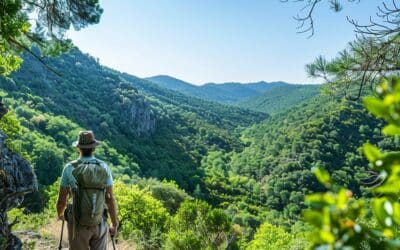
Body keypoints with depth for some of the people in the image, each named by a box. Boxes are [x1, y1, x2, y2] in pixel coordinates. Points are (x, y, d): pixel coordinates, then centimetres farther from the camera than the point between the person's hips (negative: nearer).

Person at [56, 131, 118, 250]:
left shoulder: (70, 168, -10)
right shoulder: (104, 168, -6)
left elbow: (62, 200, -3)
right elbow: (110, 199, -6)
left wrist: (60, 214, 20)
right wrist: (114, 224, 4)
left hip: (78, 225, -1)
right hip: (99, 224, 1)